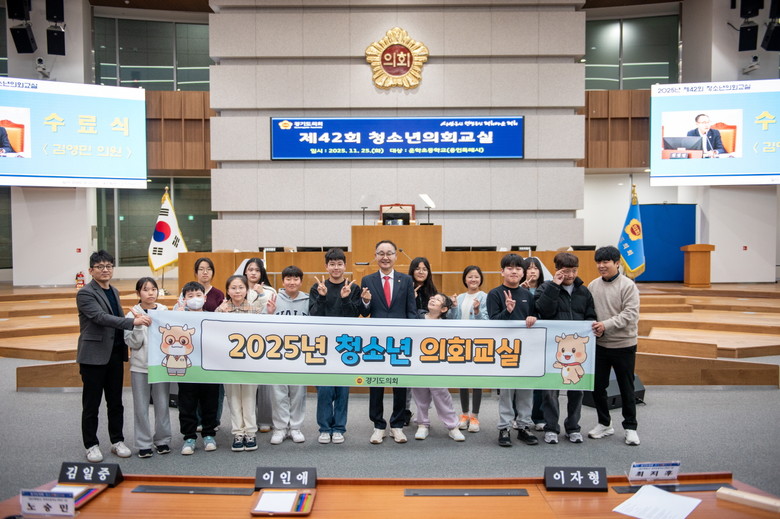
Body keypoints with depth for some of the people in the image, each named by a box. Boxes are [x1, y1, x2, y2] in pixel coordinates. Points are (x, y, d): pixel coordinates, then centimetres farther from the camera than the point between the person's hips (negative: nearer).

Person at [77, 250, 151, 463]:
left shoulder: (114, 292, 14)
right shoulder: (85, 293, -10)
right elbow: (101, 317, -24)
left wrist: (134, 318, 0)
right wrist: (133, 321, -34)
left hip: (115, 353, 6)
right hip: (94, 355, -6)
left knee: (116, 402, 12)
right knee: (91, 404, 5)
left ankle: (117, 441, 23)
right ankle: (91, 445, 17)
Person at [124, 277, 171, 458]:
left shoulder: (165, 311, 2)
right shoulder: (133, 314, -2)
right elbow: (133, 343, -6)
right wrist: (138, 325, -18)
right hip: (140, 367, -1)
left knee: (162, 405, 7)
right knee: (141, 407, 5)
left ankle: (162, 440, 21)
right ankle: (144, 444, 16)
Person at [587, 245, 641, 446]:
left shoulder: (628, 286, -9)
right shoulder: (593, 286, 4)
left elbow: (630, 314, -16)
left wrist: (606, 325, -24)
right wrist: (594, 328, -11)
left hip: (623, 344, -4)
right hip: (599, 344, 4)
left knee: (626, 388, 8)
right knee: (597, 386, 10)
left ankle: (630, 427, 22)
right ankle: (604, 424, 27)